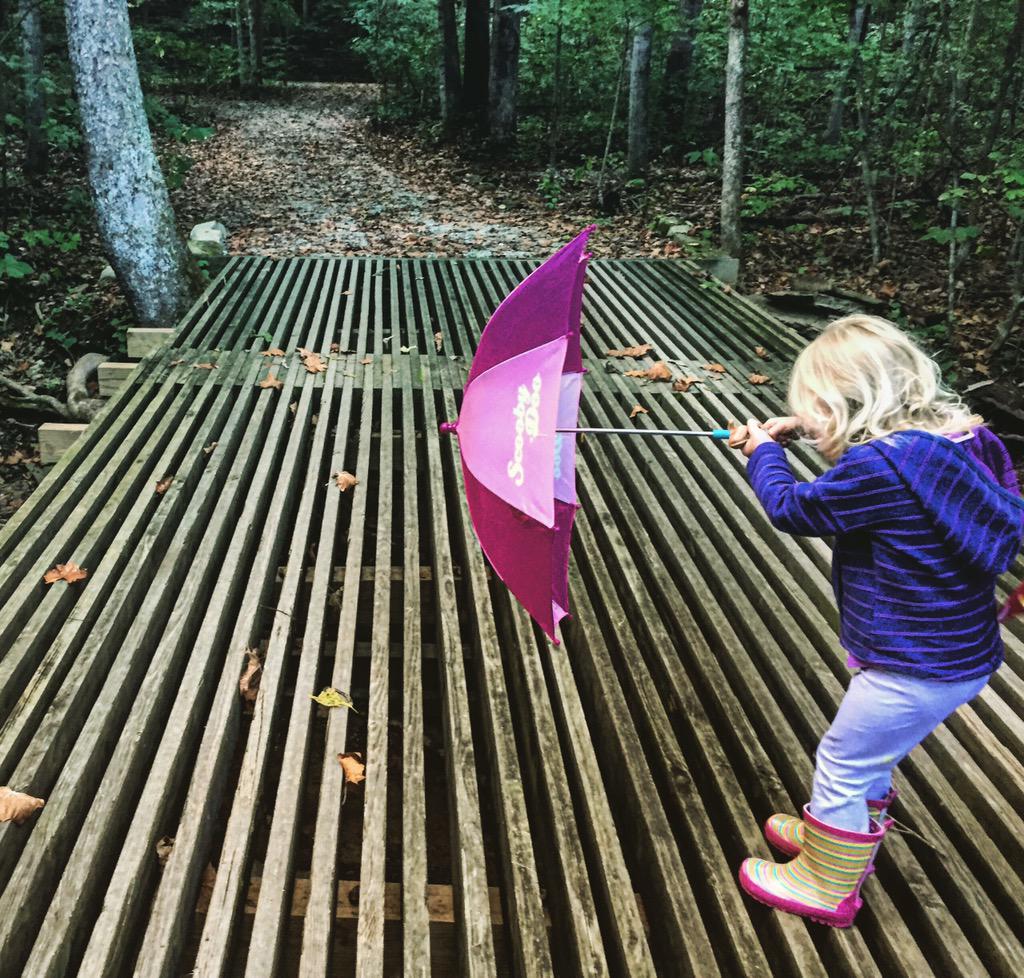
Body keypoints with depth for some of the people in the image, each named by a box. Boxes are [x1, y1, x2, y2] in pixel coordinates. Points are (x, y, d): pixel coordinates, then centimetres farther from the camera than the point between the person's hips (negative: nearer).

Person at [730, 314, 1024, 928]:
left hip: (913, 674, -9)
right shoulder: (957, 440, -2)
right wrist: (795, 427, 11)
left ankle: (827, 885, 31)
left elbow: (791, 508, -15)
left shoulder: (879, 466, -30)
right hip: (961, 657, 9)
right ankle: (845, 838, 50)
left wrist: (764, 452, 2)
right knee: (870, 758, 28)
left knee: (843, 765, 11)